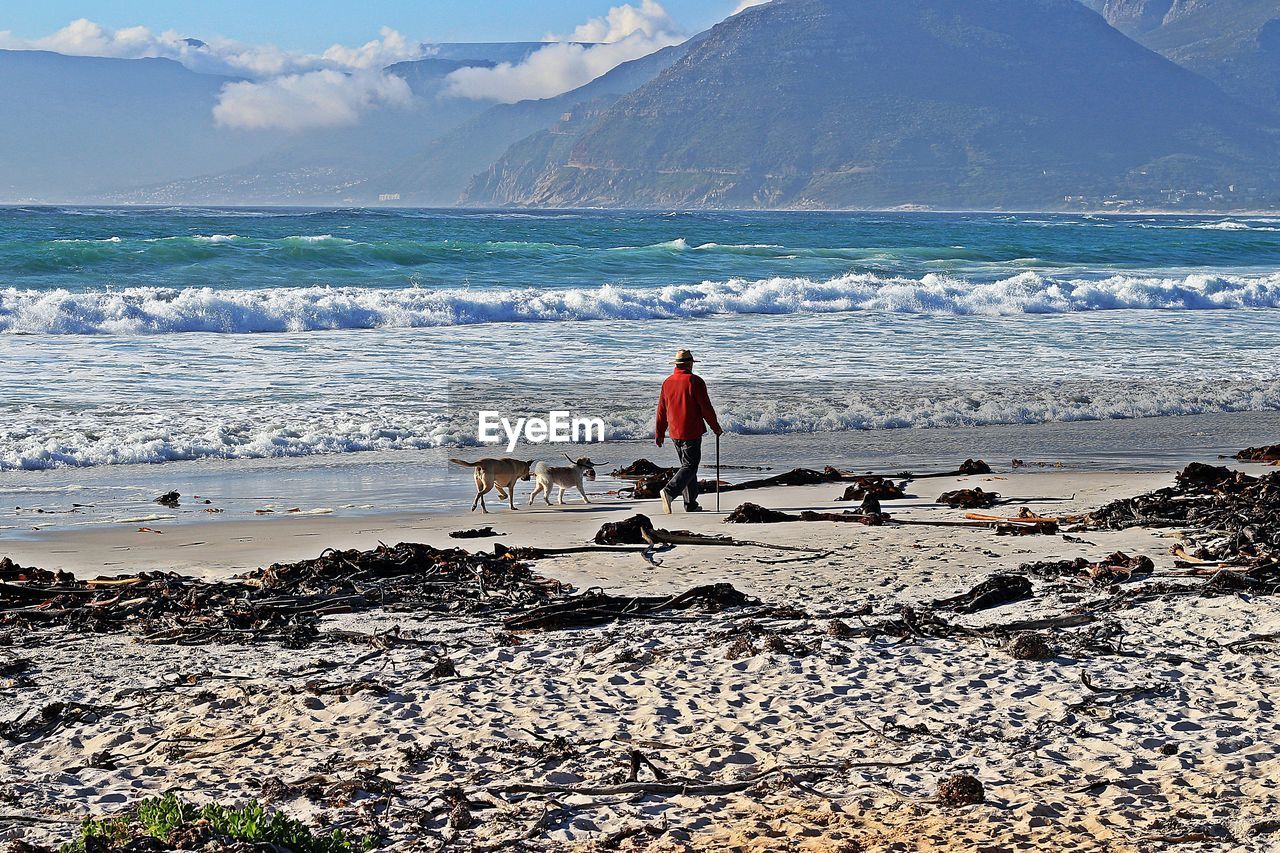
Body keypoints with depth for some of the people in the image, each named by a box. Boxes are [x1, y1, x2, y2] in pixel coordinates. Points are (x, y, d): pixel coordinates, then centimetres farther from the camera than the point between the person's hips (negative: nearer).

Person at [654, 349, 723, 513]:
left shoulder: (667, 382, 6)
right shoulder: (695, 381, -11)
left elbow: (662, 410, 11)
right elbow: (706, 408, -9)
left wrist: (659, 434, 18)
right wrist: (716, 428, 3)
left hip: (674, 433, 6)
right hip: (692, 432, -6)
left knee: (687, 465, 15)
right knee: (690, 467, -4)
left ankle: (691, 504, 16)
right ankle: (669, 491, -24)